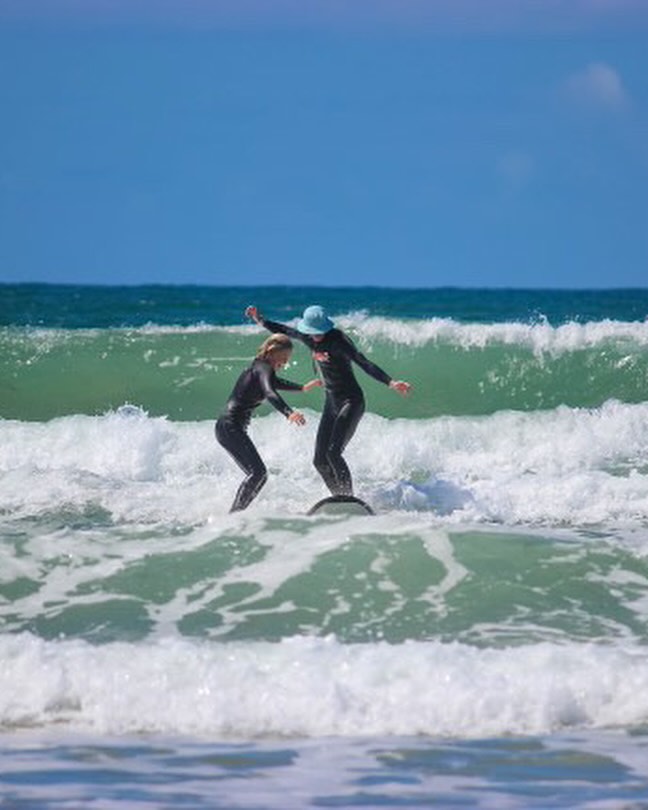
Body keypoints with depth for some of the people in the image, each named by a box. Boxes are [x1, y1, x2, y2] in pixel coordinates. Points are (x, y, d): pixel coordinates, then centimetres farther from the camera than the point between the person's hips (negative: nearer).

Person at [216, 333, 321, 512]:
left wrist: (302, 388, 49)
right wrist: (289, 413, -48)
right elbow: (270, 393, -32)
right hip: (232, 427, -10)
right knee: (257, 472, -20)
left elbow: (277, 383, 39)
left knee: (258, 475, 10)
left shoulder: (258, 368, 18)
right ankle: (235, 514, -28)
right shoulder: (264, 369, -12)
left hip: (225, 428, 10)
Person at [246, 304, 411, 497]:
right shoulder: (309, 338, 3)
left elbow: (364, 363, -29)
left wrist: (391, 382, -40)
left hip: (351, 401, -8)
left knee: (333, 453, -22)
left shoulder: (338, 340, -19)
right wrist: (259, 320, 26)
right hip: (331, 403, 8)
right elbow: (283, 330, 23)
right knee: (320, 460, 4)